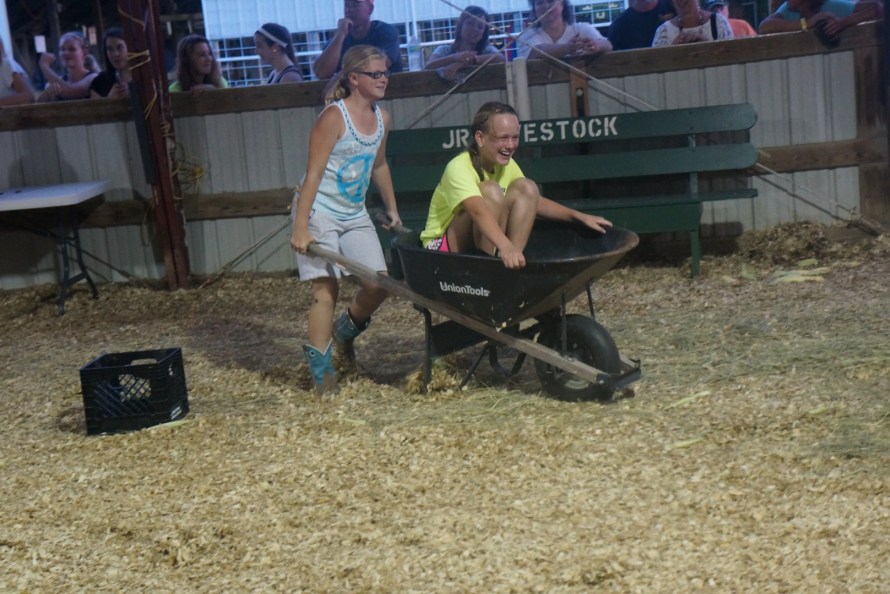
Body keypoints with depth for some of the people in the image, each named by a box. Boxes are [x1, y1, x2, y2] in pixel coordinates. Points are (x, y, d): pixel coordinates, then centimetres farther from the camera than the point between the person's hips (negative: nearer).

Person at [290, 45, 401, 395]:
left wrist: (392, 209, 26)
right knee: (327, 286, -10)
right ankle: (320, 366, 1)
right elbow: (313, 174, -20)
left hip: (355, 215, 7)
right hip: (320, 212, -7)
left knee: (378, 282, 0)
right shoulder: (334, 117, -17)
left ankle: (346, 330, 28)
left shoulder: (382, 118, 5)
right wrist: (300, 228, -25)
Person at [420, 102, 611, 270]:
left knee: (526, 187, -11)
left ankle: (510, 264, -18)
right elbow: (477, 210, -42)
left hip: (486, 244, 7)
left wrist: (580, 217, -3)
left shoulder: (506, 165, 1)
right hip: (443, 251, -7)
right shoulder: (459, 167, -24)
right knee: (491, 191, -29)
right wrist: (505, 246, -59)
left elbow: (533, 201, 10)